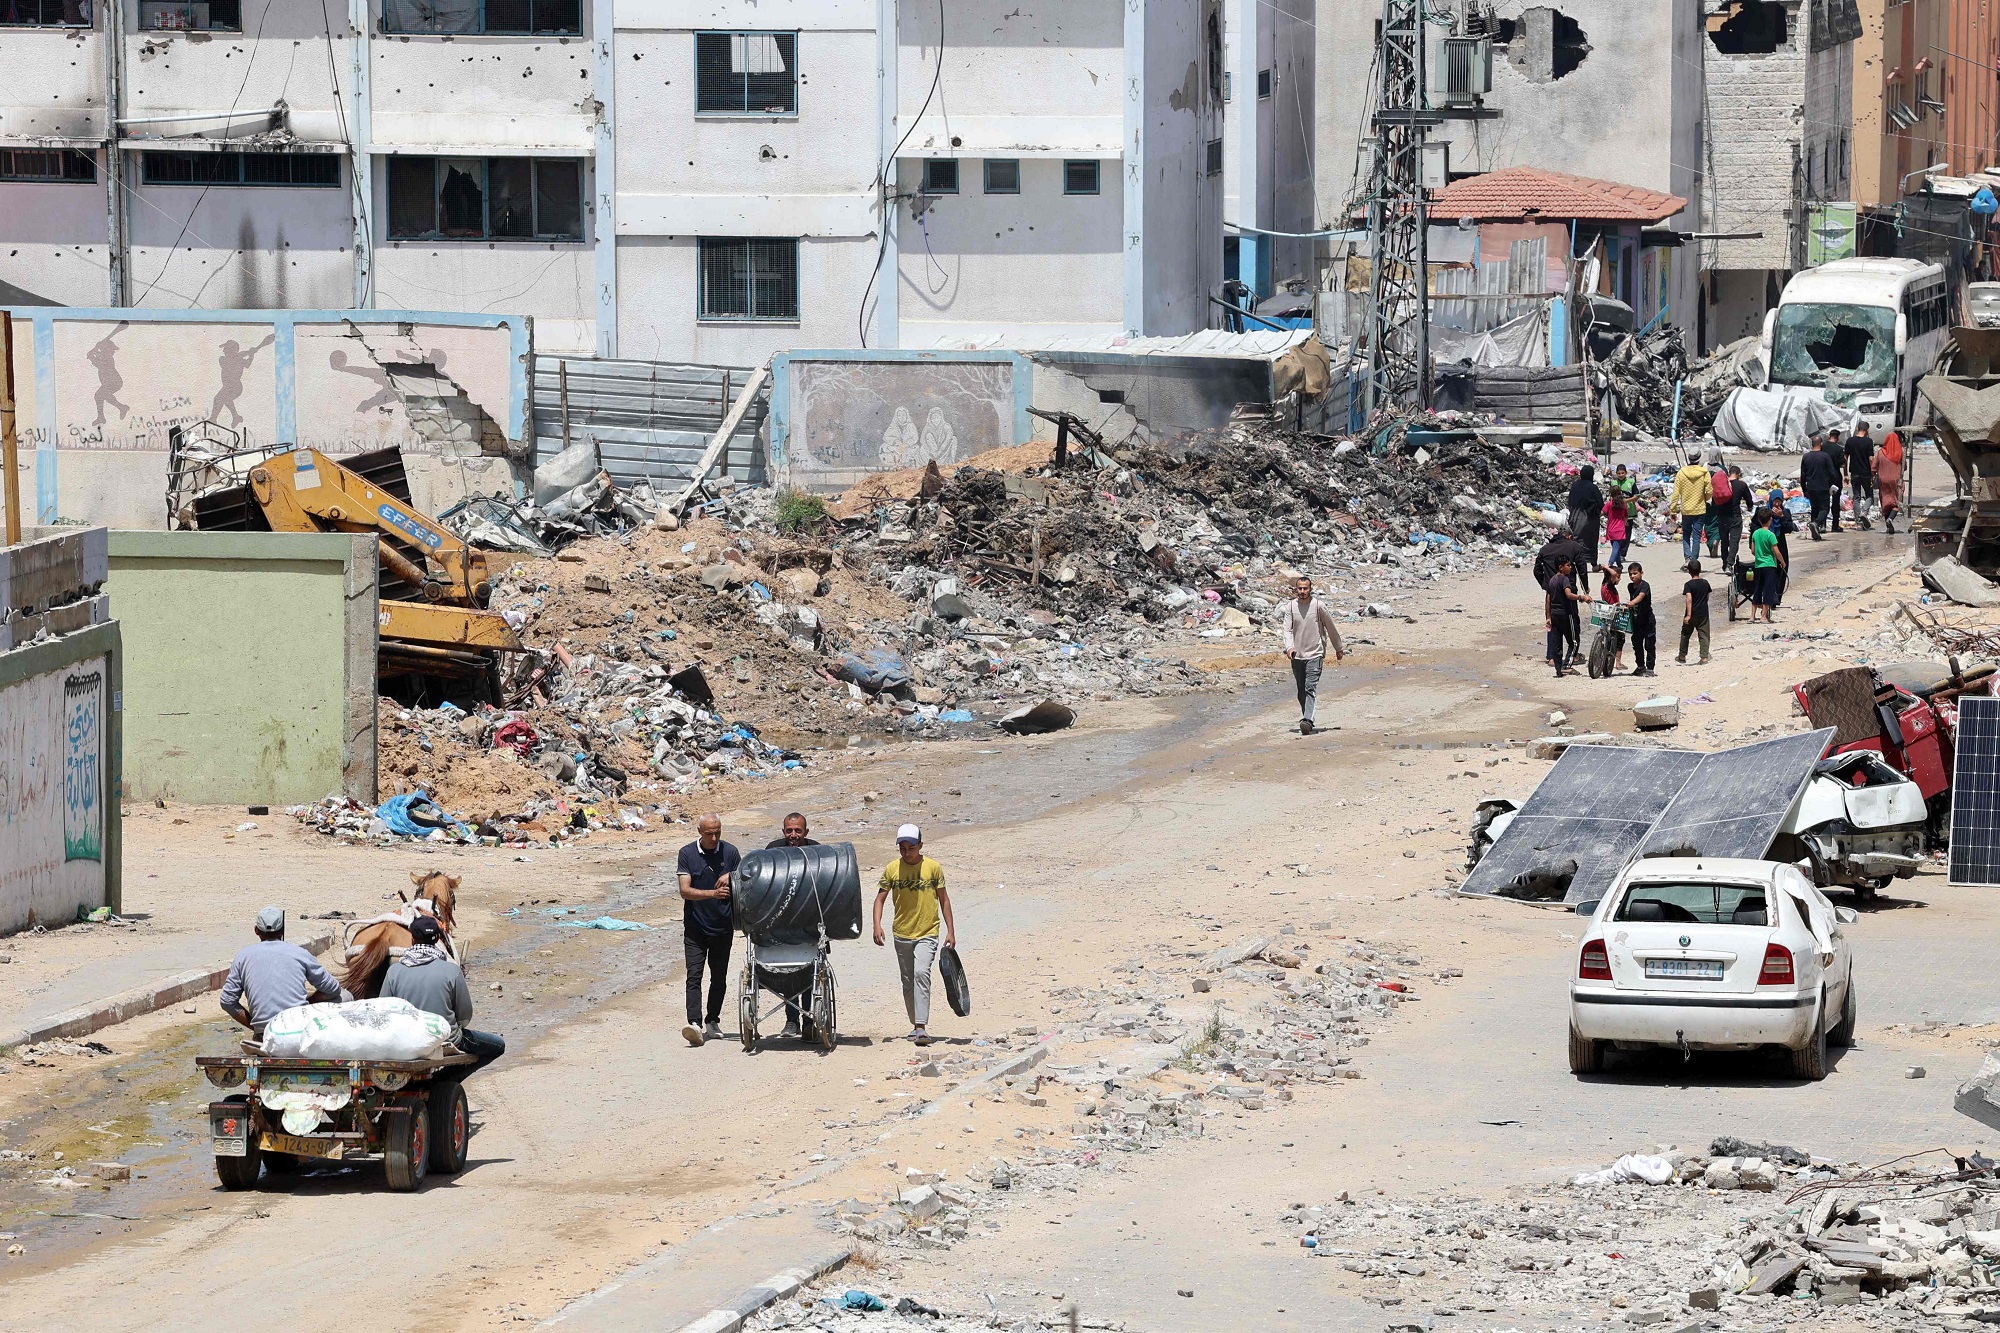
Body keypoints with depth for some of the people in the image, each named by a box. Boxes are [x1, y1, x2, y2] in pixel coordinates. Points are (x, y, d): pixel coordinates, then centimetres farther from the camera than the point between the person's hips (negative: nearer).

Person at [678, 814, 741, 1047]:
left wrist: (730, 877, -14)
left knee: (719, 977, 10)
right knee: (694, 975, -12)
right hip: (695, 927, -2)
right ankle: (695, 1025, -20)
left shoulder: (730, 852, 0)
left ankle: (713, 1021, 24)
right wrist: (712, 893, -27)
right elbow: (685, 890, -12)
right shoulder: (687, 854, -4)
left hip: (722, 926, 2)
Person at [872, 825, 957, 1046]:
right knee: (908, 981, 11)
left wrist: (950, 930, 3)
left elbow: (944, 900, 5)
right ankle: (917, 1025, 26)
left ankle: (921, 1027, -26)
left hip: (927, 933, -3)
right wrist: (877, 925, -11)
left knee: (921, 973, -21)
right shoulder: (892, 869, 2)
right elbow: (880, 898, 4)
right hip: (902, 934, 3)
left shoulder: (933, 868, -2)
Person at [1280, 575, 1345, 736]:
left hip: (1315, 655, -3)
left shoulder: (1318, 606, -4)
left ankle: (1307, 721, -27)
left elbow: (1331, 627, 7)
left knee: (1311, 688, -16)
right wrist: (1289, 647, -22)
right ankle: (1306, 719, 22)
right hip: (1297, 656, 3)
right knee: (1301, 691, 10)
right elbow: (1287, 629, -3)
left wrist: (1339, 648, 16)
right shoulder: (1290, 607, 1)